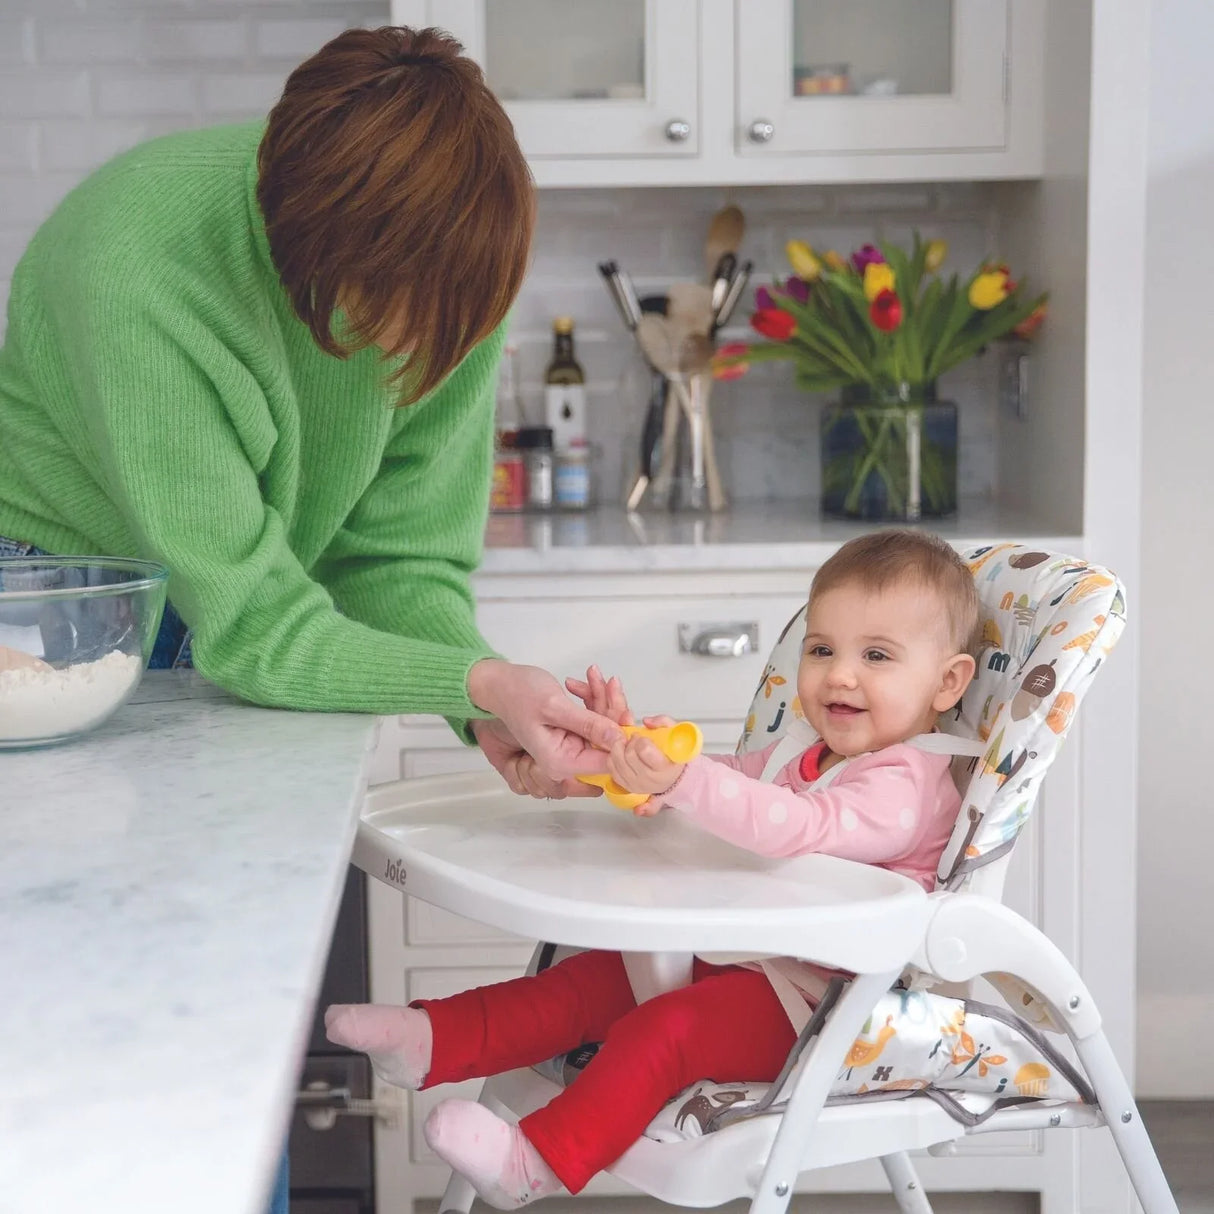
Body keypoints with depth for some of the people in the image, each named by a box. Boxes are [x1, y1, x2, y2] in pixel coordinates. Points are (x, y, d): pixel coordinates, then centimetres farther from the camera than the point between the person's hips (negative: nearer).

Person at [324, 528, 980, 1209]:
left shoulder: (906, 782, -18)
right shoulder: (803, 757, 15)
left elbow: (799, 828, -35)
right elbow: (736, 777, 22)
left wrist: (682, 780, -46)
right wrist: (634, 745, 2)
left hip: (810, 999, -10)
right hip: (737, 953, 10)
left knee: (661, 1031, -27)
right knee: (592, 977, 0)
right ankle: (438, 1038, -3)